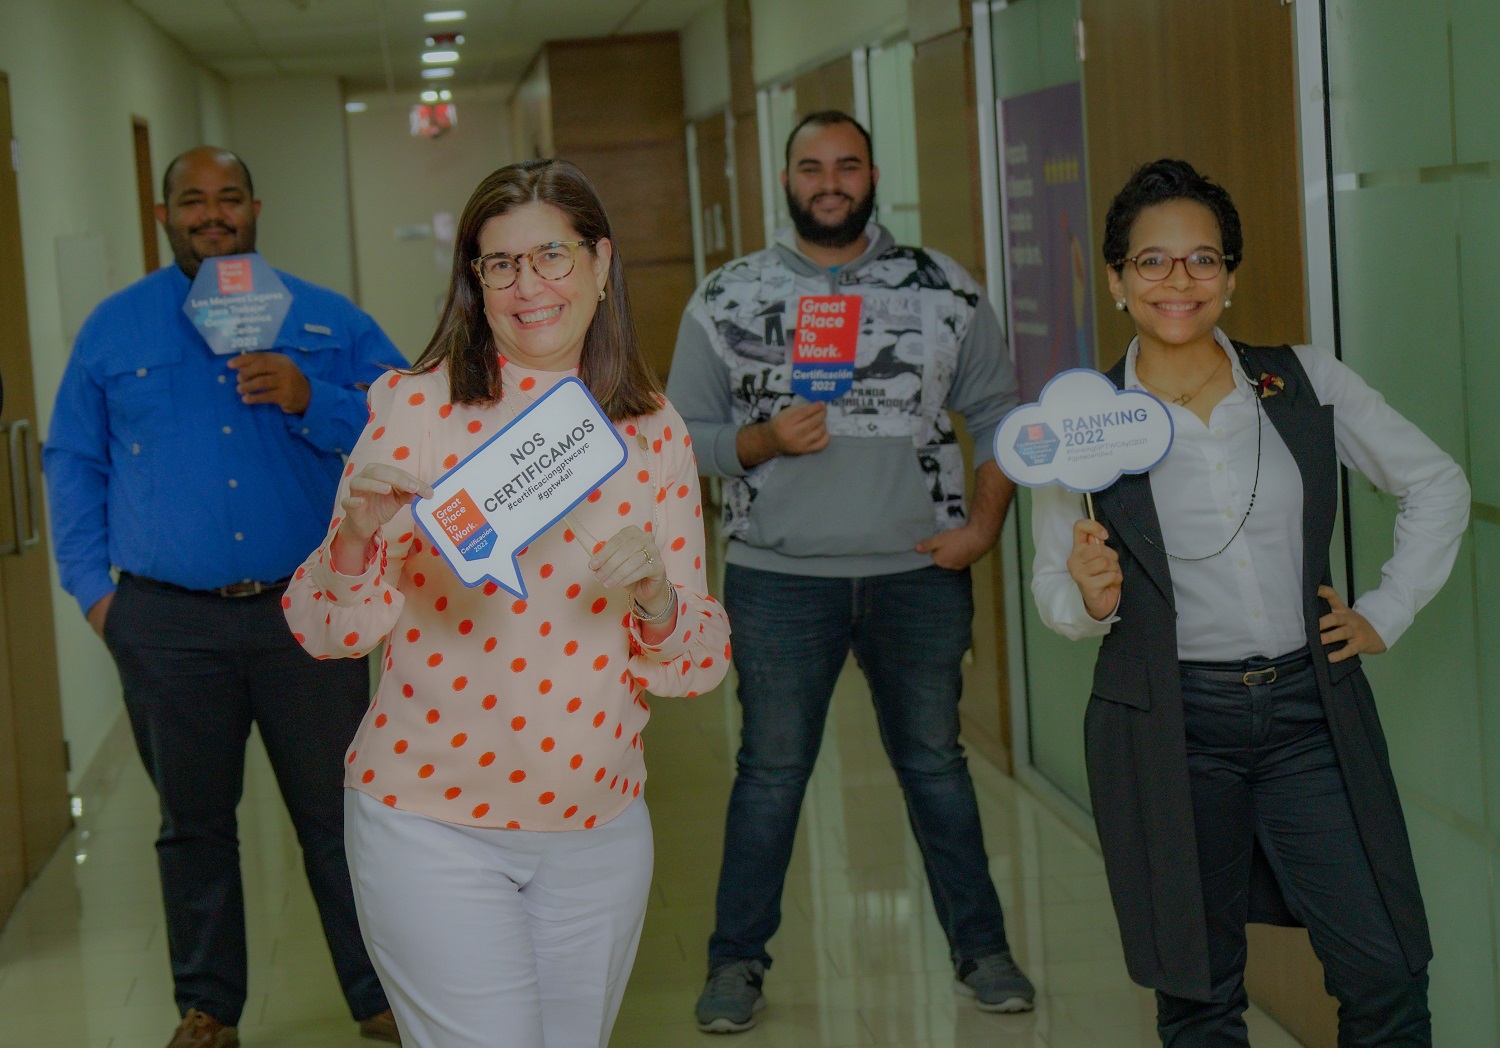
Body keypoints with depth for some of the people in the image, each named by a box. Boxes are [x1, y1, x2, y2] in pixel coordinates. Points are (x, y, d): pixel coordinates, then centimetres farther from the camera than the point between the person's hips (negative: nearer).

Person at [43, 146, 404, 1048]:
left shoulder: (327, 321, 6)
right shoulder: (114, 328, 8)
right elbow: (73, 462, 11)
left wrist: (311, 401, -15)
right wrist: (92, 586, 2)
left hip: (307, 609, -1)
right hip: (168, 622, 1)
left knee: (340, 814, 5)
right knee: (194, 822, 12)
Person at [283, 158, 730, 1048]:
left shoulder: (654, 433, 3)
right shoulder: (418, 407, -6)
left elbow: (703, 662, 4)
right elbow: (330, 630, -5)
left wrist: (655, 599, -17)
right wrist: (358, 534, -24)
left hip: (600, 827, 4)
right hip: (434, 825, -3)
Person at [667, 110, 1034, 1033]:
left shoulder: (945, 289, 4)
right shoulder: (727, 300, 3)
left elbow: (997, 412, 8)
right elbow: (685, 431, 3)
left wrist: (985, 523, -3)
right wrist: (765, 442, -15)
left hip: (920, 573, 1)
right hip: (779, 576, -1)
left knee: (934, 763, 12)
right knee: (771, 772, 6)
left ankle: (982, 948, 24)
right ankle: (738, 959, 18)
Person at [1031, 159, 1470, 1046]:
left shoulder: (1306, 384, 0)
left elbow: (1437, 486, 12)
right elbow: (1055, 593, 5)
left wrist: (1386, 614, 6)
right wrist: (1090, 600, -17)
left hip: (1311, 714, 1)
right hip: (1170, 727, -1)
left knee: (1387, 976, -1)